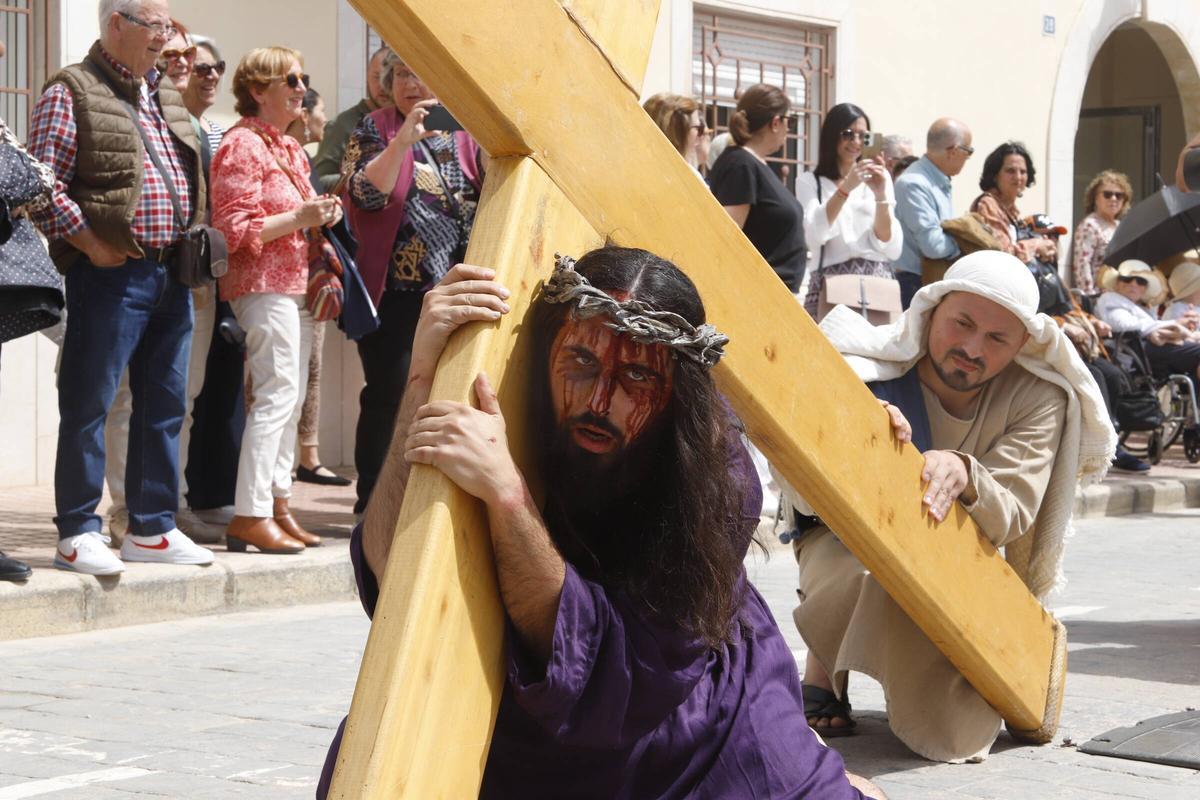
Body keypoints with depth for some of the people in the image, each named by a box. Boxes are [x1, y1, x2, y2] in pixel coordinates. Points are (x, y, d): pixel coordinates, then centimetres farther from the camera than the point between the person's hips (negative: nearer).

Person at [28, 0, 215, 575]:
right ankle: (78, 533, 3)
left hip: (172, 272, 8)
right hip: (112, 270, -8)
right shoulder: (71, 93, -5)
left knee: (164, 404, 10)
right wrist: (88, 241, -16)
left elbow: (192, 177, 24)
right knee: (88, 404, -2)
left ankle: (152, 528, 18)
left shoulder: (166, 96, 18)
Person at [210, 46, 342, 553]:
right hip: (264, 284, -10)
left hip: (295, 283, 10)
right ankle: (250, 516, -13)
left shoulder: (290, 147, 19)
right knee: (278, 394, -14)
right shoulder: (242, 146, -10)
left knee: (291, 398, 8)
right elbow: (234, 230, -16)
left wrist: (320, 215, 10)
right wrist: (299, 217, -20)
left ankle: (276, 505, 13)